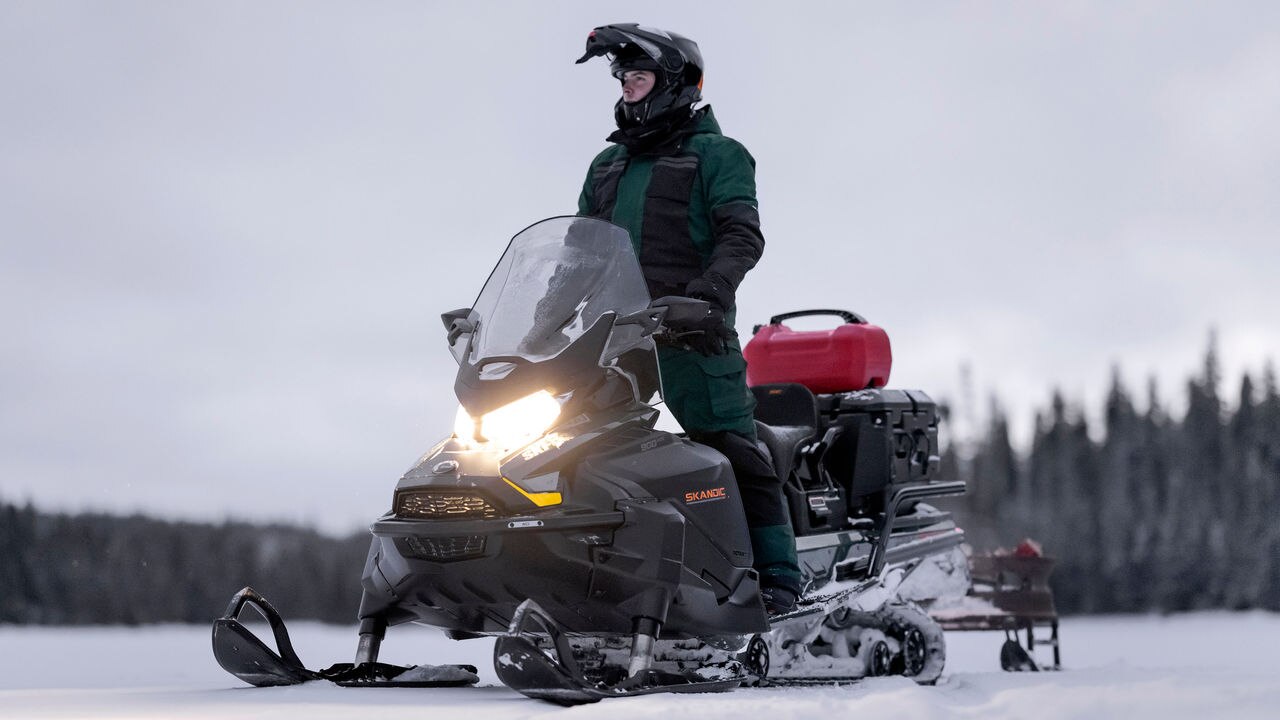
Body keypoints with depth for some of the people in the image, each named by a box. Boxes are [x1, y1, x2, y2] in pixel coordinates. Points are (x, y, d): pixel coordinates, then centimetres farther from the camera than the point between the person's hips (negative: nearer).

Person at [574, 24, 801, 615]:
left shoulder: (715, 155, 5)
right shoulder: (607, 165, 25)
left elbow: (743, 235, -8)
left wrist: (710, 290, -26)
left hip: (690, 337, -6)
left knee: (734, 455, -9)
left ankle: (777, 578, -6)